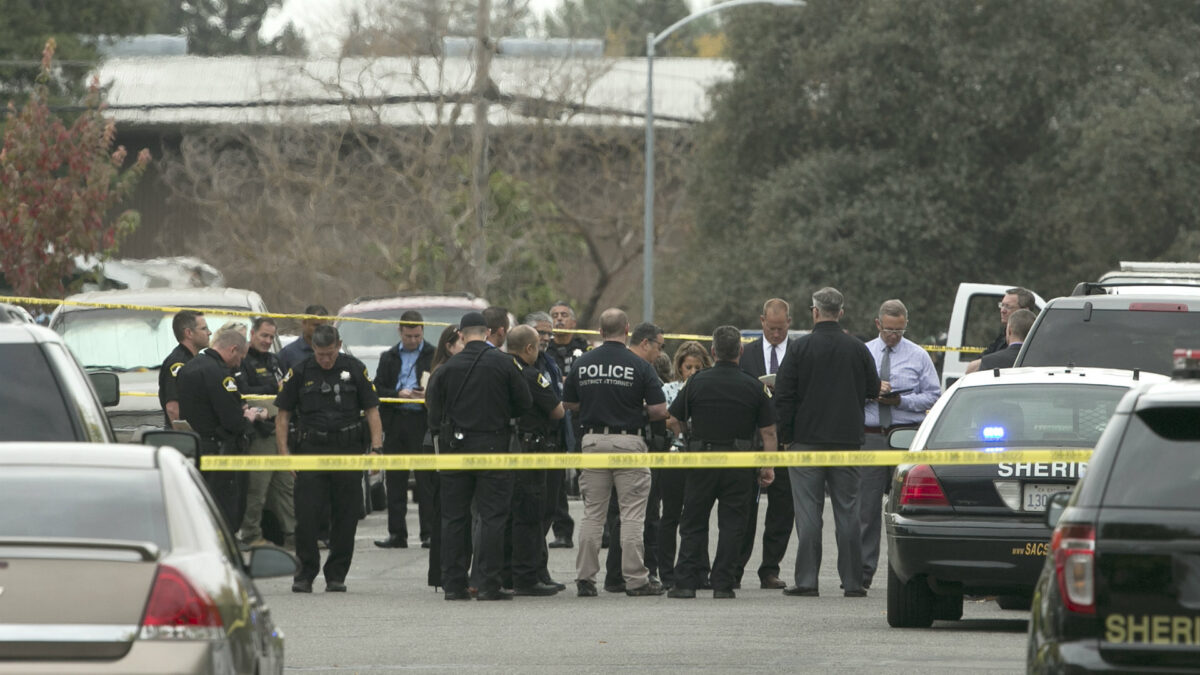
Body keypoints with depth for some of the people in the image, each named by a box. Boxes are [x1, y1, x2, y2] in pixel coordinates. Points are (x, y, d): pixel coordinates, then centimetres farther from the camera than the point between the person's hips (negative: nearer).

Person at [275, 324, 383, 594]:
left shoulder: (355, 369, 5)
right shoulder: (300, 373, 3)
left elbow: (371, 410, 8)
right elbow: (283, 415, 7)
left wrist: (376, 448, -3)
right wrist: (284, 454, -2)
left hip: (348, 450, 1)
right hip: (311, 452, -1)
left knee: (346, 517, 3)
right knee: (306, 516, -7)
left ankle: (336, 575, 13)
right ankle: (305, 574, 4)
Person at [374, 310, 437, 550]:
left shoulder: (434, 356, 5)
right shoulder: (389, 358, 15)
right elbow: (378, 389, 9)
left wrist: (430, 394, -15)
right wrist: (398, 394, -9)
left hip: (423, 422, -4)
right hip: (395, 422, 4)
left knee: (426, 480, -5)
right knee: (395, 481, 5)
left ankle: (429, 533, -3)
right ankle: (397, 533, 9)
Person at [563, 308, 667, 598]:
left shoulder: (582, 363, 2)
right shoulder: (639, 366, -8)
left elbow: (568, 403, 11)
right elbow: (660, 410, -10)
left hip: (593, 441, 3)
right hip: (628, 442, -3)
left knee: (592, 513, 8)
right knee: (632, 514, 1)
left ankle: (585, 578, 6)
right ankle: (635, 579, 1)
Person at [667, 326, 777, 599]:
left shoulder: (697, 382, -1)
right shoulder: (754, 387, -2)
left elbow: (674, 420, 4)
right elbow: (768, 431, -2)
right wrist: (768, 467, 4)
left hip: (702, 462, 0)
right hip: (740, 464, 0)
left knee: (693, 525, 8)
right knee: (731, 525, 5)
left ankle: (685, 582, 3)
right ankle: (723, 584, 1)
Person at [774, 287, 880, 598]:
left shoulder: (799, 348, -7)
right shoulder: (857, 349, 1)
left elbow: (783, 395, -7)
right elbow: (873, 389, 10)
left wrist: (786, 434, 2)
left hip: (807, 440, -2)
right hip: (847, 440, 2)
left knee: (808, 511, -1)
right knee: (847, 511, 6)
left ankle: (806, 579, -4)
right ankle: (852, 581, 4)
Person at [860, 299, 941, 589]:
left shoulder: (918, 356, 8)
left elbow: (933, 396, 4)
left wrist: (902, 401, -10)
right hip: (869, 436, 1)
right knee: (867, 506, 1)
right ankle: (863, 572, 5)